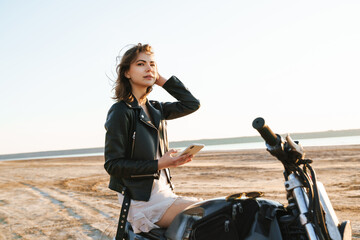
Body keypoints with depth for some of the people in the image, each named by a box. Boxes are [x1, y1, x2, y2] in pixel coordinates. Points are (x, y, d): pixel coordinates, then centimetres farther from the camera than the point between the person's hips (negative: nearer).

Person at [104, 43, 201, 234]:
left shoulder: (155, 109, 11)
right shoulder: (120, 112, -11)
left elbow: (192, 104, 12)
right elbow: (112, 165, -13)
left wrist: (161, 80, 8)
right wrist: (158, 164, -22)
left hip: (164, 192, 8)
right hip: (142, 200, -8)